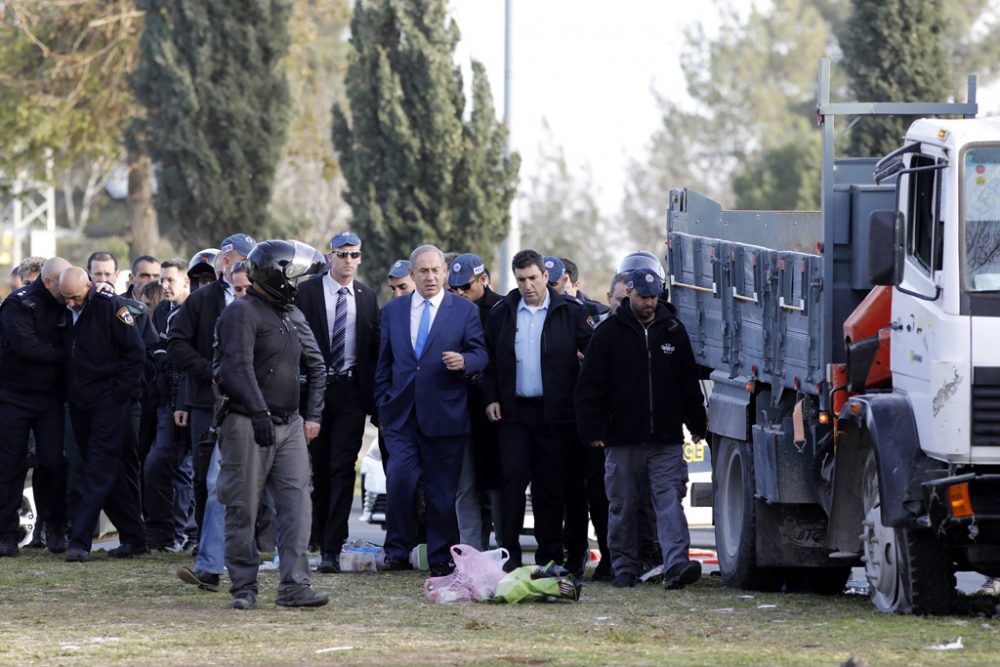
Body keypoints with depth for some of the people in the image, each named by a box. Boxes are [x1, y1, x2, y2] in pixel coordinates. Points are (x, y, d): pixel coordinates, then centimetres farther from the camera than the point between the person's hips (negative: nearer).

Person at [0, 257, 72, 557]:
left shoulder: (65, 306, 6)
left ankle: (54, 528, 11)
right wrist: (63, 354, -15)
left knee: (53, 463, -2)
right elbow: (26, 346, -22)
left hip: (50, 397, 4)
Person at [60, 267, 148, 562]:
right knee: (110, 472, 9)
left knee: (100, 468, -11)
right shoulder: (65, 312, 9)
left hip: (110, 401, -7)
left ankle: (80, 541, -18)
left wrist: (120, 392, -12)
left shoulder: (110, 306, -10)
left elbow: (136, 351, -9)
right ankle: (133, 537, 16)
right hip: (80, 402, 7)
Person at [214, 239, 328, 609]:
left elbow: (316, 366, 25)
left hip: (290, 424, 7)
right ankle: (244, 588, 6)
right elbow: (239, 366, -20)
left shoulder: (293, 315, 17)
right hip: (247, 426, -7)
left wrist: (313, 415, 15)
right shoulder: (242, 312, -8)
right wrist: (259, 413, -27)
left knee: (297, 503, -4)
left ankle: (294, 585, -7)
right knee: (243, 509, -1)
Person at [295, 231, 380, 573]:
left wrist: (374, 392, 4)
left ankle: (332, 549, -11)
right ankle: (323, 541, 21)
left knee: (342, 469, -8)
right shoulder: (307, 292, 1)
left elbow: (375, 346, 11)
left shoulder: (366, 296, 9)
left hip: (351, 391, 0)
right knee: (318, 470, 7)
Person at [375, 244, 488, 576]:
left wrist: (464, 361, -19)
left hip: (444, 414, -2)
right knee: (399, 480, -12)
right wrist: (384, 403, 7)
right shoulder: (392, 311, 13)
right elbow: (383, 362, 15)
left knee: (442, 489, 1)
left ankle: (440, 558, 9)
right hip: (402, 413, 2)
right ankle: (398, 550, 1)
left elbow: (480, 354, 3)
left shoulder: (465, 311, 6)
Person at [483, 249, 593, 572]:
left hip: (555, 412, -1)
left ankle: (550, 555, 10)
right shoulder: (502, 313, 8)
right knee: (512, 479, -6)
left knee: (550, 486, 3)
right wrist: (491, 398, 4)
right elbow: (489, 360, 14)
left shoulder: (571, 313, 1)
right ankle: (510, 554, -4)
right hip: (514, 411, 1)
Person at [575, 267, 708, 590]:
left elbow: (689, 382, 17)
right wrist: (592, 430, -7)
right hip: (622, 440, -1)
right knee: (623, 506, 6)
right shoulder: (609, 333, 2)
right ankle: (624, 569, 15)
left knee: (670, 501, -10)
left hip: (666, 440, 1)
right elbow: (590, 385, 0)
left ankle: (676, 564, -20)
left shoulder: (673, 330, 10)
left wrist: (697, 424, 15)